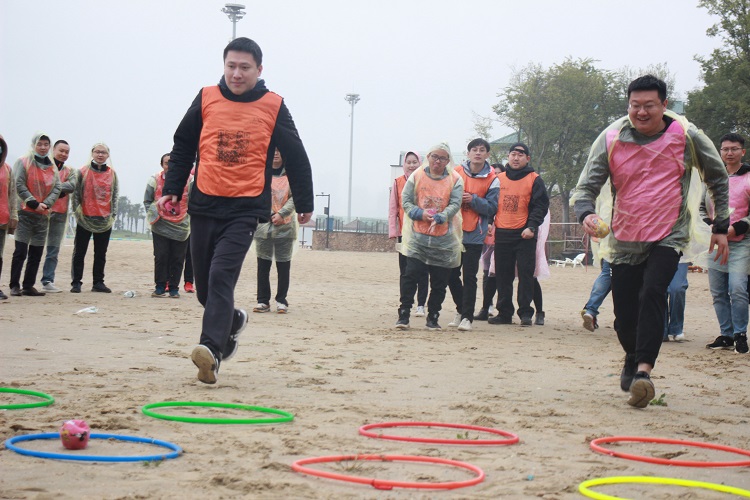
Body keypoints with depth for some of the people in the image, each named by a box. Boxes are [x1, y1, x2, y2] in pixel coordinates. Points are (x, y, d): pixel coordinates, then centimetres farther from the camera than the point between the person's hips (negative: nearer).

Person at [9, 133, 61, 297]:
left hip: (43, 214, 5)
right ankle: (14, 286, -2)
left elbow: (57, 188, 8)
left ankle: (28, 286, 11)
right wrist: (34, 203, -14)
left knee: (37, 253, 5)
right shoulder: (23, 162, -1)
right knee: (21, 251, -8)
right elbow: (19, 185, -9)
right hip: (25, 213, -5)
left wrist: (46, 203, -8)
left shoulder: (52, 167, 13)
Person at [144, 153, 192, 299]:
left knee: (178, 259, 1)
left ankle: (174, 288, 9)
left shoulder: (187, 180, 0)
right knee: (161, 257, -4)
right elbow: (147, 201, 11)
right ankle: (160, 287, 5)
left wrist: (189, 216, 1)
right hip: (161, 226, 0)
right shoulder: (155, 180, 2)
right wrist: (153, 215, 0)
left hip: (181, 227, 0)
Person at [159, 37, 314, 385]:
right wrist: (172, 189, 7)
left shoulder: (273, 107, 0)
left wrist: (304, 204, 12)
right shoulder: (206, 99, 5)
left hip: (246, 208, -3)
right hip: (204, 204, 4)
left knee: (221, 276, -20)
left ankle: (211, 349, -26)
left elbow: (296, 157, 8)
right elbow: (182, 147, 14)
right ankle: (232, 321, 38)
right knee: (204, 287, 10)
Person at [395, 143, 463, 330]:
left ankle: (433, 317, 18)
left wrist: (438, 218, -23)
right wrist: (420, 213, -15)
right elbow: (406, 201, 2)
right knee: (411, 275, -9)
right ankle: (403, 315, -1)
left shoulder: (455, 180, 2)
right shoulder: (416, 176, 4)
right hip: (418, 236, -1)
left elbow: (455, 205, -7)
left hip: (444, 239, 1)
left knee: (439, 282, 5)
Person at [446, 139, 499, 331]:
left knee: (469, 276, -4)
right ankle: (461, 310, 26)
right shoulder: (457, 172, 4)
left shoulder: (492, 180, 0)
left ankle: (467, 317, 3)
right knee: (452, 275, 8)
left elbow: (491, 208, -4)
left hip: (474, 234, -3)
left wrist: (473, 200, -16)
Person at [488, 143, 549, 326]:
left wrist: (532, 227, -16)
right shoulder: (498, 179, 11)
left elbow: (541, 206, -5)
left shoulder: (534, 180, 1)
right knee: (503, 275, 7)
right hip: (502, 234, 4)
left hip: (525, 235, -4)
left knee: (526, 273, -4)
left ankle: (526, 313, 1)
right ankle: (504, 313, 14)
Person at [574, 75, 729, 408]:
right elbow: (587, 186, -4)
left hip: (669, 236, -2)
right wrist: (586, 214, -27)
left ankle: (644, 370, -30)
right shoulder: (611, 139, -5)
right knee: (624, 314, 4)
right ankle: (632, 359, 35)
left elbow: (718, 179, 9)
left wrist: (721, 227, 7)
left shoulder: (687, 136, -5)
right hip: (625, 240, 2)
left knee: (652, 293, -25)